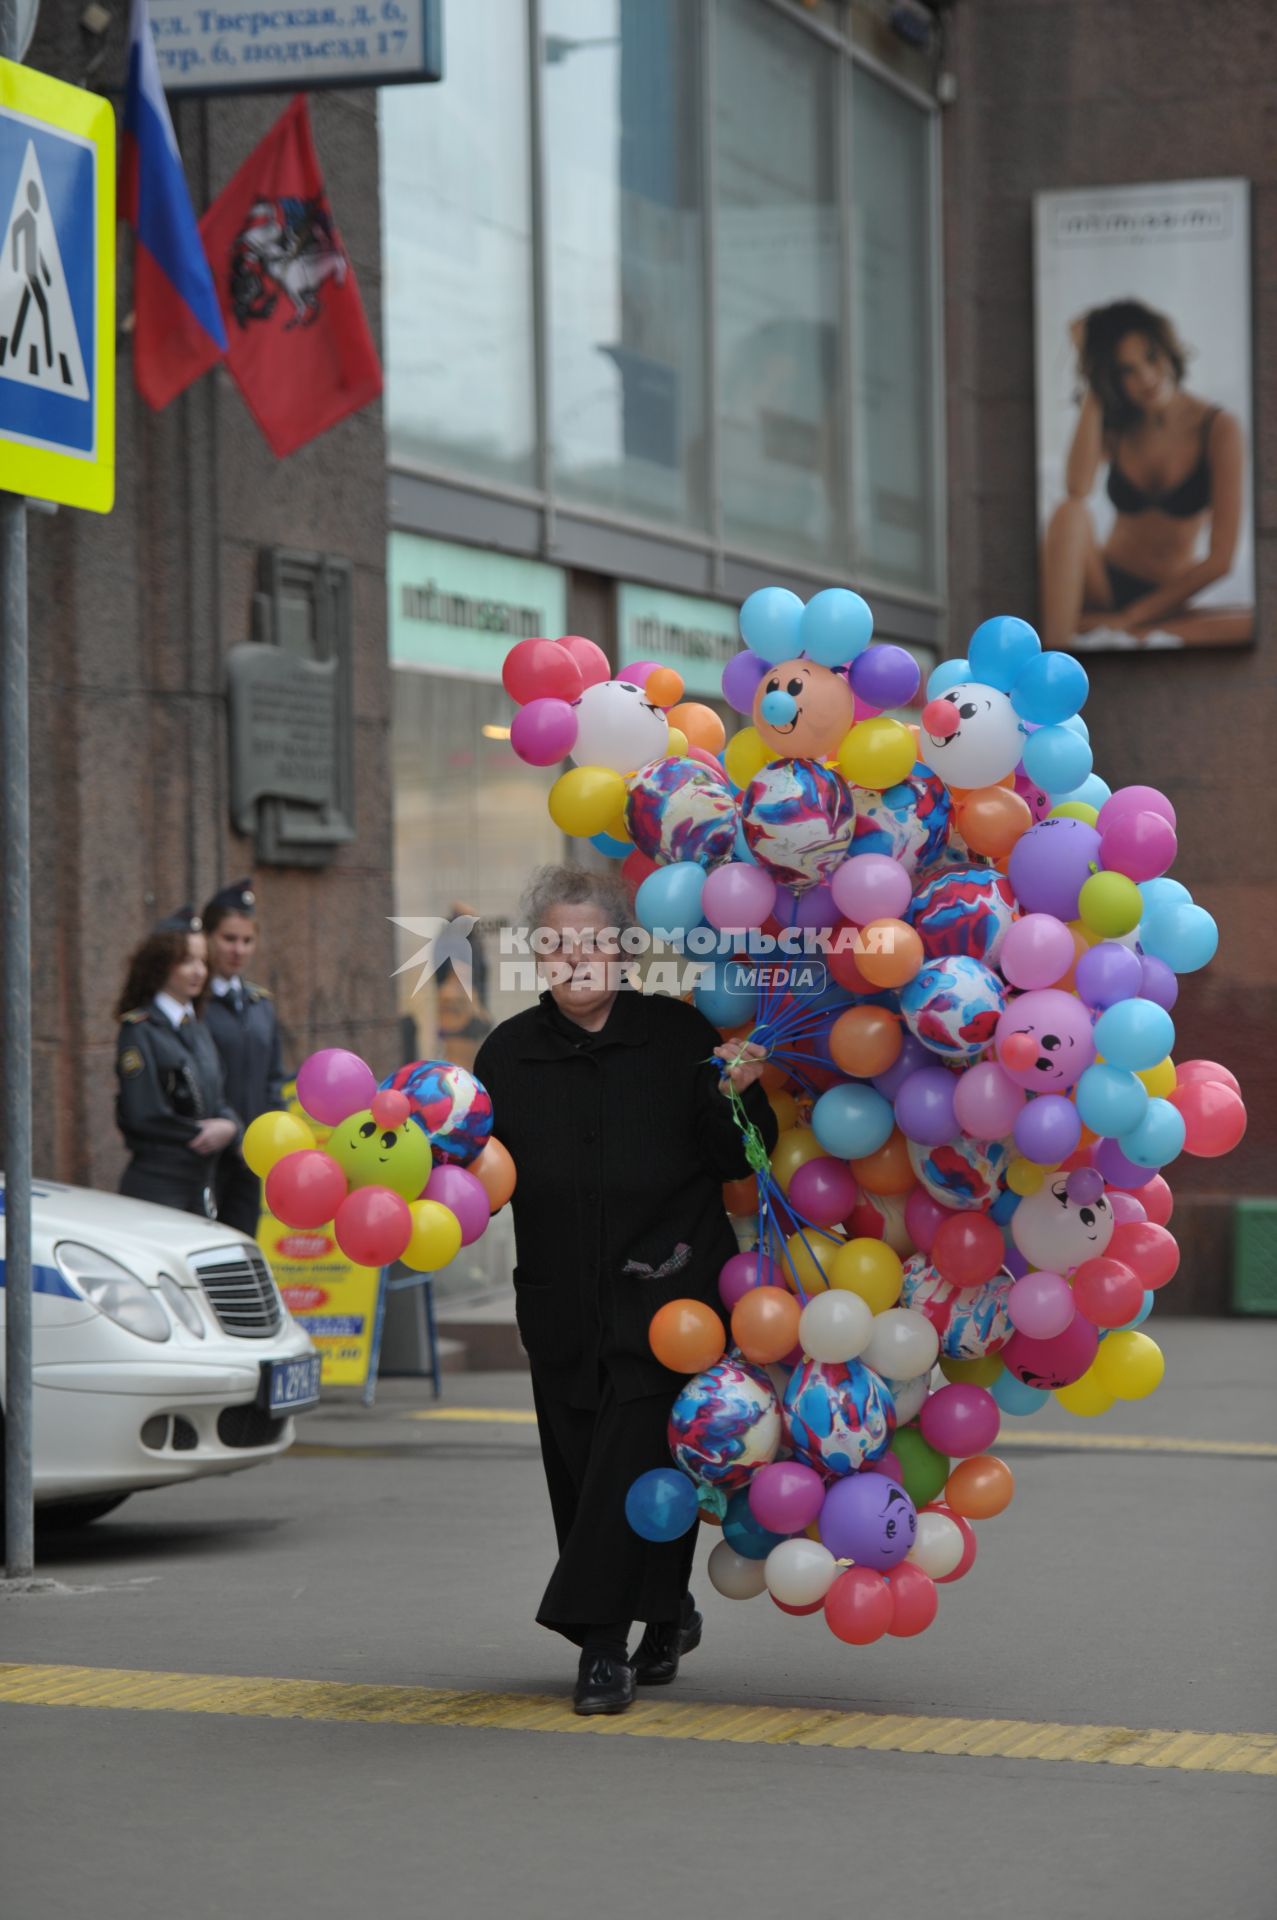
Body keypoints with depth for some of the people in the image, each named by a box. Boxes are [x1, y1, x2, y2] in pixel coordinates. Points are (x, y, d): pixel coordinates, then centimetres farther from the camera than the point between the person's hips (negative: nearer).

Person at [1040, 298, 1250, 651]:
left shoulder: (1218, 428, -5)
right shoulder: (1113, 425, 3)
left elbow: (1220, 559, -10)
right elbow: (1077, 489, -22)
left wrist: (1133, 617, -14)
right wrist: (1093, 391, -14)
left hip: (1167, 600, -1)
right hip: (1104, 586, 1)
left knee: (1256, 625, -33)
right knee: (1070, 512, -29)